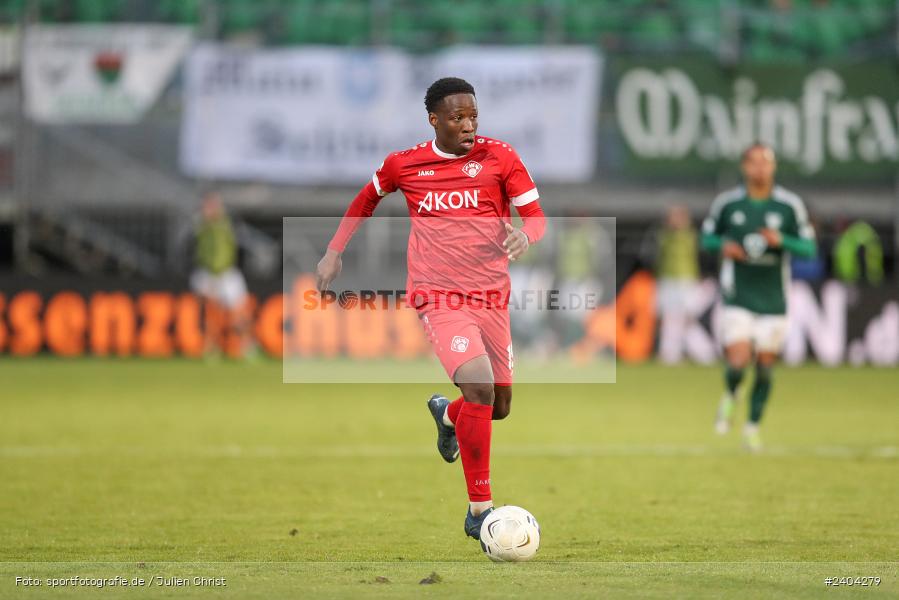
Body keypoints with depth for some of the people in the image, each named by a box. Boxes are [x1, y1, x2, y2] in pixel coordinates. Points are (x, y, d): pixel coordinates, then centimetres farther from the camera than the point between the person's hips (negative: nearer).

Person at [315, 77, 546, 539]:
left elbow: (536, 217, -3)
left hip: (491, 297, 3)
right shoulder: (403, 165, 0)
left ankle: (447, 414, 51)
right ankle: (479, 510, -15)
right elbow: (366, 200, 21)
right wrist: (333, 253, 17)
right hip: (438, 297, -3)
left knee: (499, 407, 11)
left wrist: (525, 234, -26)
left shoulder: (499, 158, -1)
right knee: (479, 385, -24)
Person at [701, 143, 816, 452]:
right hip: (737, 299, -1)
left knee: (765, 366, 4)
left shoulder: (790, 205, -2)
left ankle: (753, 426, 24)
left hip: (773, 300, 1)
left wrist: (781, 241, -19)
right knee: (738, 362, -14)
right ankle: (729, 397, 20)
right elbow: (706, 237, 12)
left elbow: (809, 248, 0)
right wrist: (723, 245, -10)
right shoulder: (727, 203, -1)